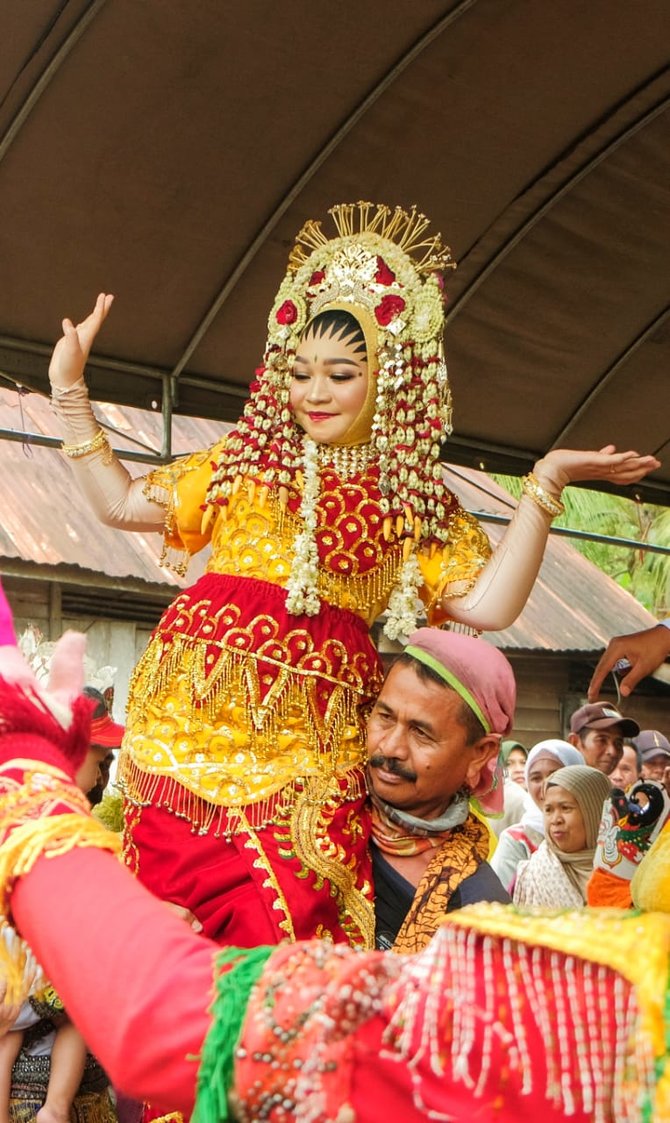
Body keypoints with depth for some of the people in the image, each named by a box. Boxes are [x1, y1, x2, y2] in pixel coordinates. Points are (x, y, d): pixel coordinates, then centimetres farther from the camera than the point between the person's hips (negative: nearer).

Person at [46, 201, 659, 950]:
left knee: (282, 933, -8)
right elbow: (120, 504, 16)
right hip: (194, 720, 2)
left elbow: (488, 605, -3)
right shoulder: (247, 464, 15)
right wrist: (68, 390, 11)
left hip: (306, 746, -1)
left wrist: (545, 485, -7)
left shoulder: (418, 503, 10)